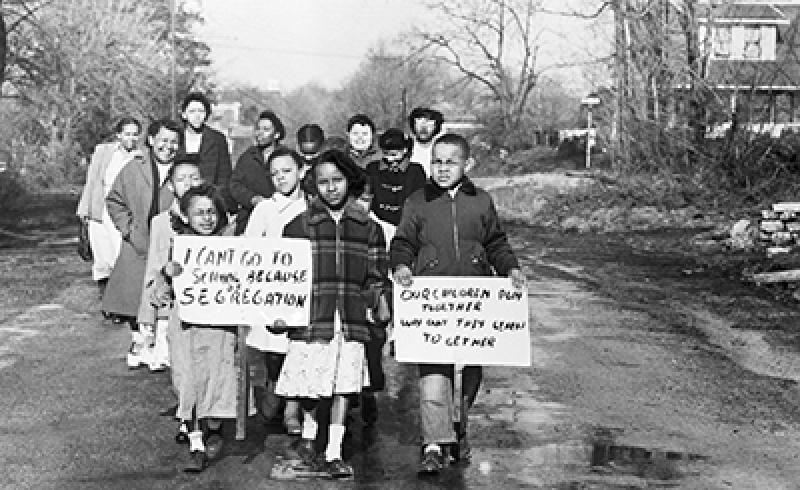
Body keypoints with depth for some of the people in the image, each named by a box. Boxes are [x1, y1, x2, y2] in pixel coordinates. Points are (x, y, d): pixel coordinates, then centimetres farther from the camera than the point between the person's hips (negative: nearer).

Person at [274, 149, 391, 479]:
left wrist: (380, 301, -5)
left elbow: (375, 276, 12)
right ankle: (308, 434, 30)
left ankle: (334, 453, 12)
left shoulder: (368, 228, 9)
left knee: (343, 386, 2)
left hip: (352, 320, 1)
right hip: (311, 317, -1)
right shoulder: (299, 226, 5)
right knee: (311, 384, 1)